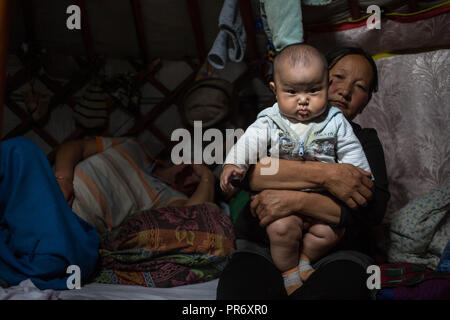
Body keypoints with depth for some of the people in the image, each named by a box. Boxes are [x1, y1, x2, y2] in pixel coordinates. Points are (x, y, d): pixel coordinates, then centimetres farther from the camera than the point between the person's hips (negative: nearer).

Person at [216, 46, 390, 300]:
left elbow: (374, 209, -4)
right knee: (237, 288, -29)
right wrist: (325, 174, -17)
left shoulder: (365, 140, 16)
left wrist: (296, 200, -17)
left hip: (336, 252, 1)